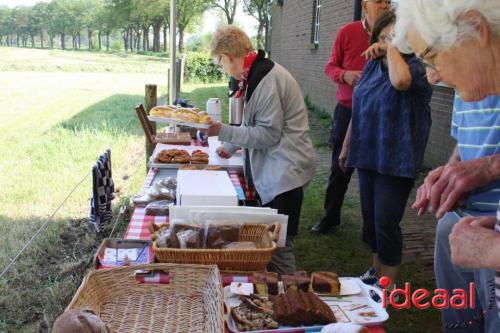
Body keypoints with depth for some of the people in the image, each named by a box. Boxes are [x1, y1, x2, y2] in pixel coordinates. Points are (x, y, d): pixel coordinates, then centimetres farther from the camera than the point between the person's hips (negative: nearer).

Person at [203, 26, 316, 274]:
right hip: (273, 170, 10)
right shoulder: (257, 74, 12)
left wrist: (223, 132, -17)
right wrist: (231, 146, 31)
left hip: (284, 172, -10)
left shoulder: (267, 80, -19)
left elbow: (269, 133, -19)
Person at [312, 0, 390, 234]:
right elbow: (330, 67, 4)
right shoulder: (347, 32, -2)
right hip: (347, 111, 1)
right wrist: (345, 75, -17)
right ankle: (330, 217, 29)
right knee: (339, 168, 12)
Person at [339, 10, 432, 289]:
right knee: (370, 217, 16)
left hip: (396, 160, -7)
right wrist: (347, 146, 20)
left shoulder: (416, 67, -11)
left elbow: (400, 80, -38)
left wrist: (393, 48, -23)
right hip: (368, 154, 7)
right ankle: (376, 271, 34)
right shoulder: (373, 65, 8)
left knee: (386, 223, -4)